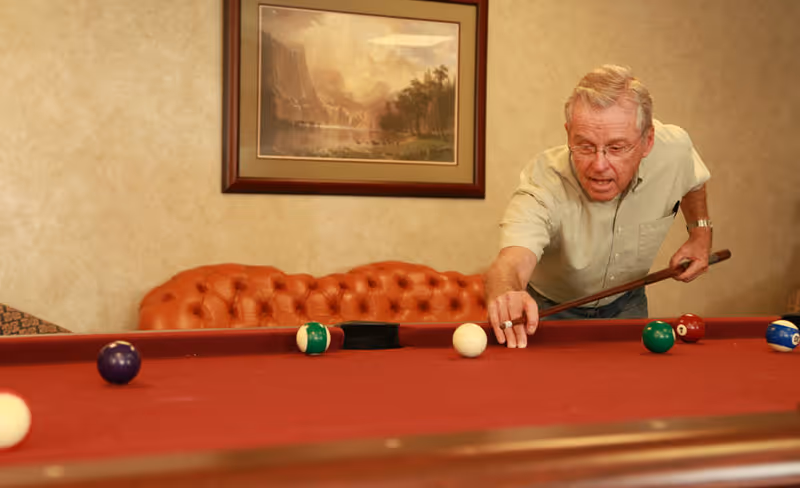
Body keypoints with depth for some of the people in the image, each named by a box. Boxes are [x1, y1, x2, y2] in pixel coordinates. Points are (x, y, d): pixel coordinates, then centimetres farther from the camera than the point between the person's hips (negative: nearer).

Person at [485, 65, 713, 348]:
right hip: (551, 308, -3)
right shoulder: (542, 186, -37)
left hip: (626, 303, 3)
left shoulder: (675, 150, -22)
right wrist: (506, 295, -77)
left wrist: (701, 231, -4)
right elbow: (511, 262, -55)